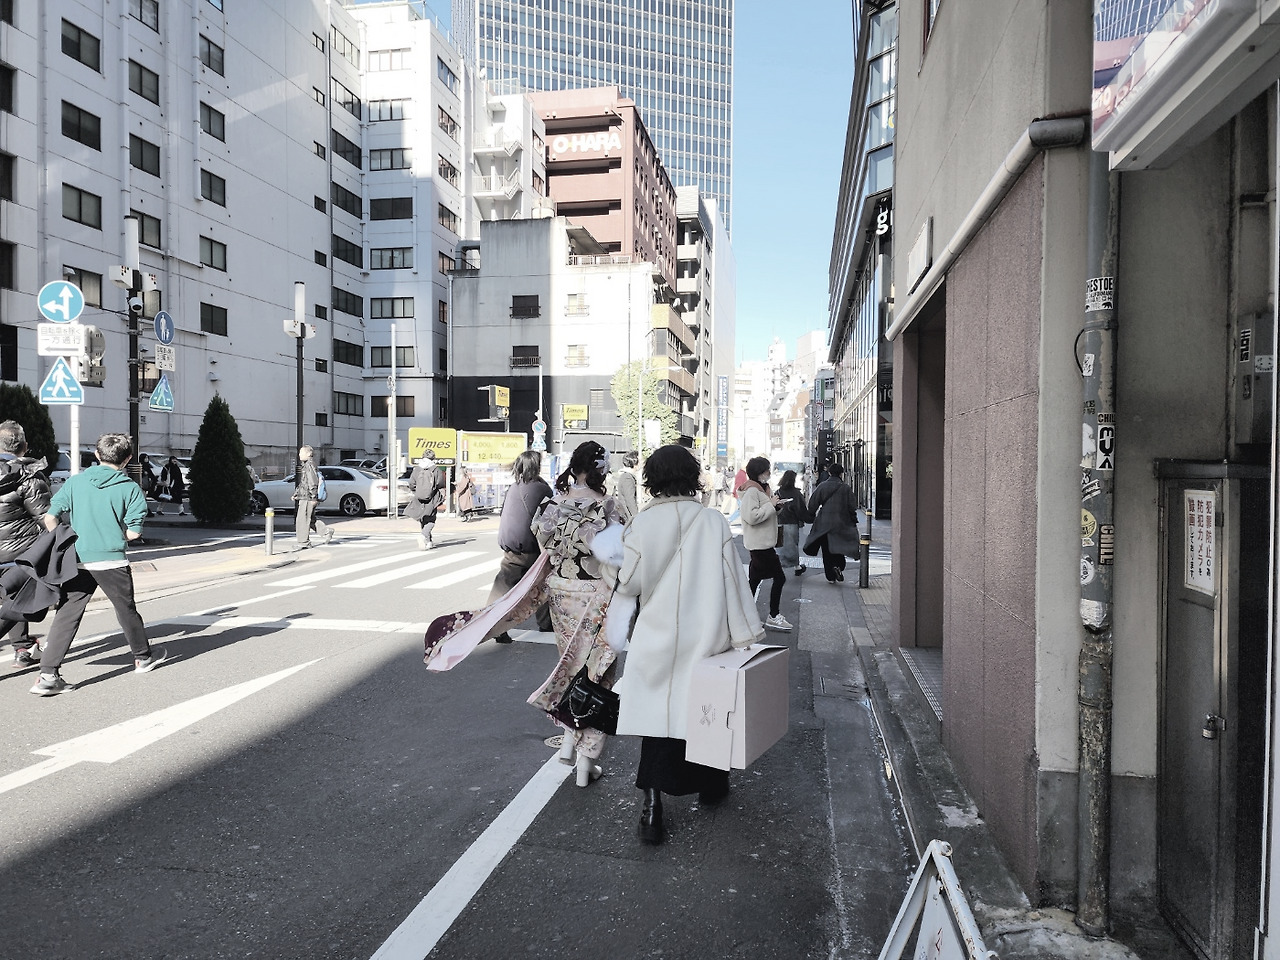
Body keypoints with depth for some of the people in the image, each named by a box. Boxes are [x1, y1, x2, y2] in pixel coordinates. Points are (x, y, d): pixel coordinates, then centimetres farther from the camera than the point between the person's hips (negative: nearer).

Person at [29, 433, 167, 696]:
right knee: (126, 609, 15)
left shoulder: (75, 482, 4)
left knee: (66, 614, 5)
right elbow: (133, 533, -7)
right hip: (112, 561, -2)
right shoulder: (130, 488, -5)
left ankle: (48, 675, -1)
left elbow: (49, 518, 1)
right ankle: (143, 657, 33)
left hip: (78, 561, 3)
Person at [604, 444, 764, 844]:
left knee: (657, 713, 6)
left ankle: (652, 805, 1)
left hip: (657, 639, -1)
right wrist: (746, 634, 2)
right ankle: (711, 785, 37)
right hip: (706, 636, 1)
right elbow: (733, 581, -5)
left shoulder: (641, 525, -10)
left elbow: (629, 584, -5)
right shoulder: (714, 521, -8)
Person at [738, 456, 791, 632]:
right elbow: (751, 516, -26)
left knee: (755, 579, 13)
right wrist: (771, 505, -19)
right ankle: (773, 617, 1)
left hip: (761, 543, 11)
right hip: (760, 543, -11)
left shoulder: (760, 489, 16)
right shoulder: (751, 491, -17)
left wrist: (776, 507, 5)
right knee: (779, 577, -6)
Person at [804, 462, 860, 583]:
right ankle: (838, 566, -13)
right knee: (838, 547, 13)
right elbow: (851, 507, -2)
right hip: (841, 523, -1)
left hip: (823, 523, 1)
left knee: (826, 551, 9)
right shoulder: (845, 488, -4)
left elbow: (813, 504, 0)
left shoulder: (821, 486, -1)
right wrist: (854, 521, 9)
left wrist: (811, 516, 14)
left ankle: (830, 576, 10)